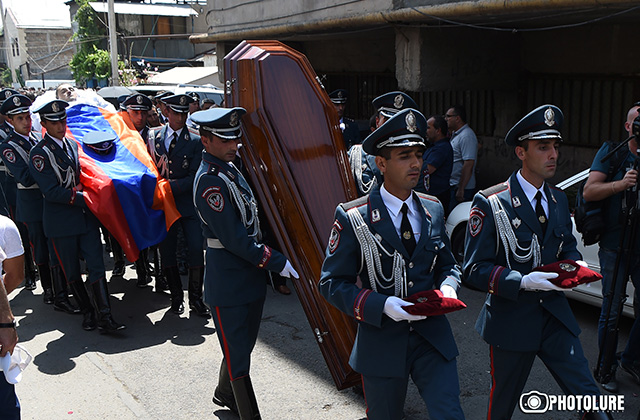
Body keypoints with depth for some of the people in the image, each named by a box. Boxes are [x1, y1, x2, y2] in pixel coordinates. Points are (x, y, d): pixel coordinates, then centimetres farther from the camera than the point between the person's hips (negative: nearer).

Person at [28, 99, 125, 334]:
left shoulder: (73, 144, 11)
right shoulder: (39, 153, -9)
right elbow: (52, 192, -16)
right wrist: (84, 197, -19)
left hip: (87, 216, 5)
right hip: (61, 222, -4)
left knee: (97, 266, -3)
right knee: (71, 271, 8)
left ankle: (105, 318, -3)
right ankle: (87, 311, 24)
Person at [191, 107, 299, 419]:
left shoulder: (229, 168, 8)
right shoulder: (210, 182, -21)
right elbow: (234, 239, -23)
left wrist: (269, 259, 15)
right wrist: (277, 262, -18)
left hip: (250, 273, 10)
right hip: (229, 280, -9)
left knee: (244, 343, 23)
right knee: (238, 353, 4)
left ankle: (225, 394, 44)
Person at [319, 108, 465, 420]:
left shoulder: (433, 210, 2)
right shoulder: (353, 218, -12)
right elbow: (332, 283, -11)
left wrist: (447, 286, -9)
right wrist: (381, 305, -24)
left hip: (433, 336, 3)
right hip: (382, 341, -3)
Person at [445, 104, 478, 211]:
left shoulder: (466, 136, -17)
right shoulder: (456, 134, 15)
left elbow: (468, 164, -24)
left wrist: (461, 190, -25)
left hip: (462, 187, -9)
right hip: (453, 186, 10)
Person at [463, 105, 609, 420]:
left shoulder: (559, 200, 6)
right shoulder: (490, 204, -14)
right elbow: (474, 269, -15)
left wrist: (574, 265, -4)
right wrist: (523, 281, -28)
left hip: (555, 315, 5)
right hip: (512, 320, -4)